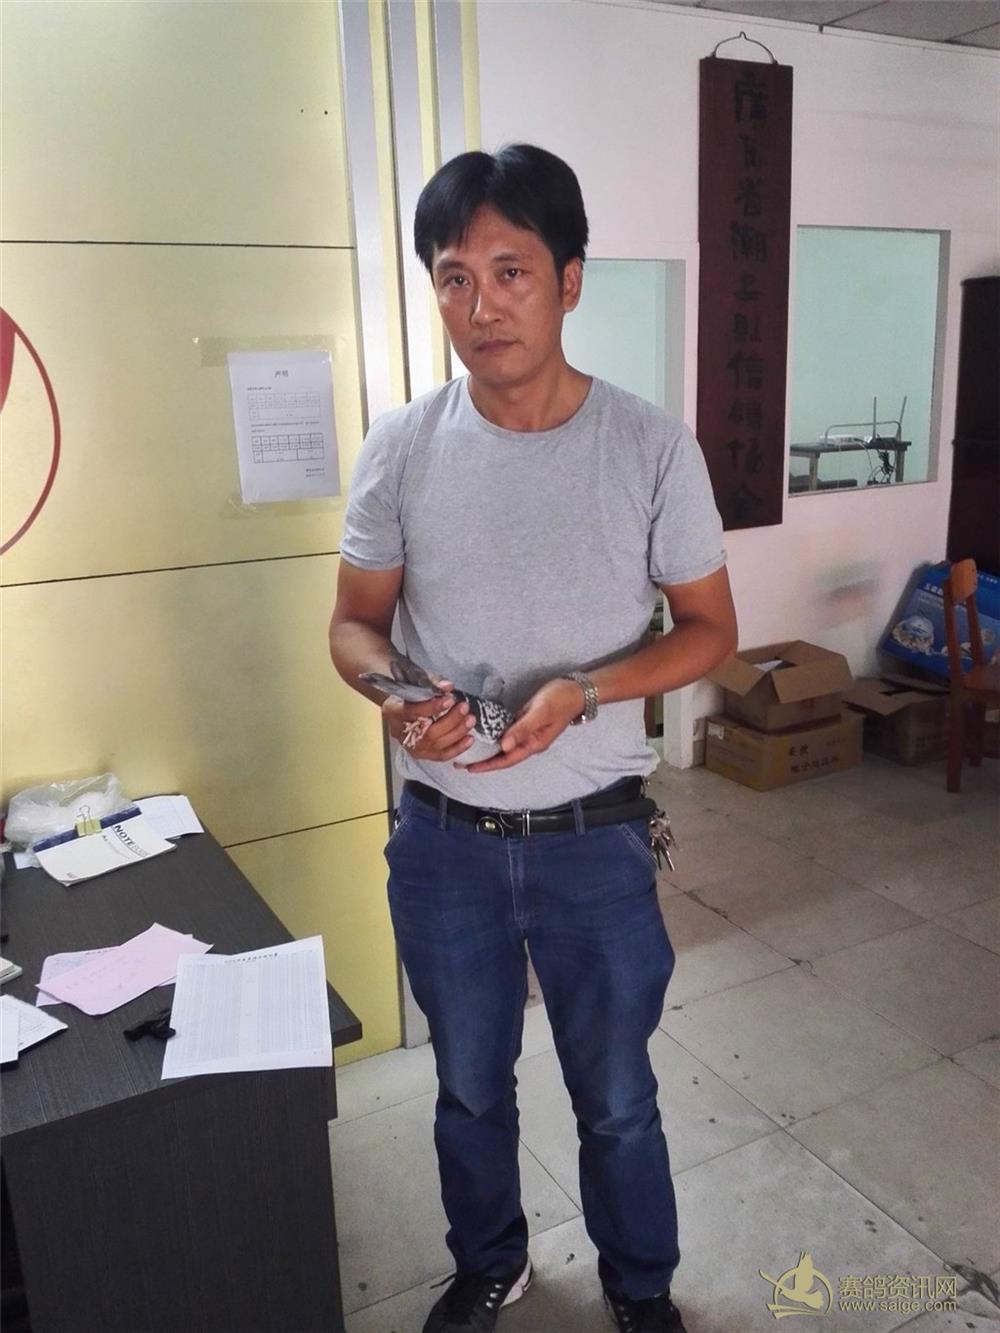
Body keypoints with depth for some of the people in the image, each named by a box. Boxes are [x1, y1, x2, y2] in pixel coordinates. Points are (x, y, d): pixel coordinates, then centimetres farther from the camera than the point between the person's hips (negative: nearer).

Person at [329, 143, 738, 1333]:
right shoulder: (401, 448, -7)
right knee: (469, 1087, 23)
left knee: (616, 1100, 18)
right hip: (442, 838, 2)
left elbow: (708, 629, -4)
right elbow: (356, 622, 2)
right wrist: (393, 693, -21)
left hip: (593, 839, -1)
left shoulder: (652, 446, -11)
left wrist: (581, 692, -21)